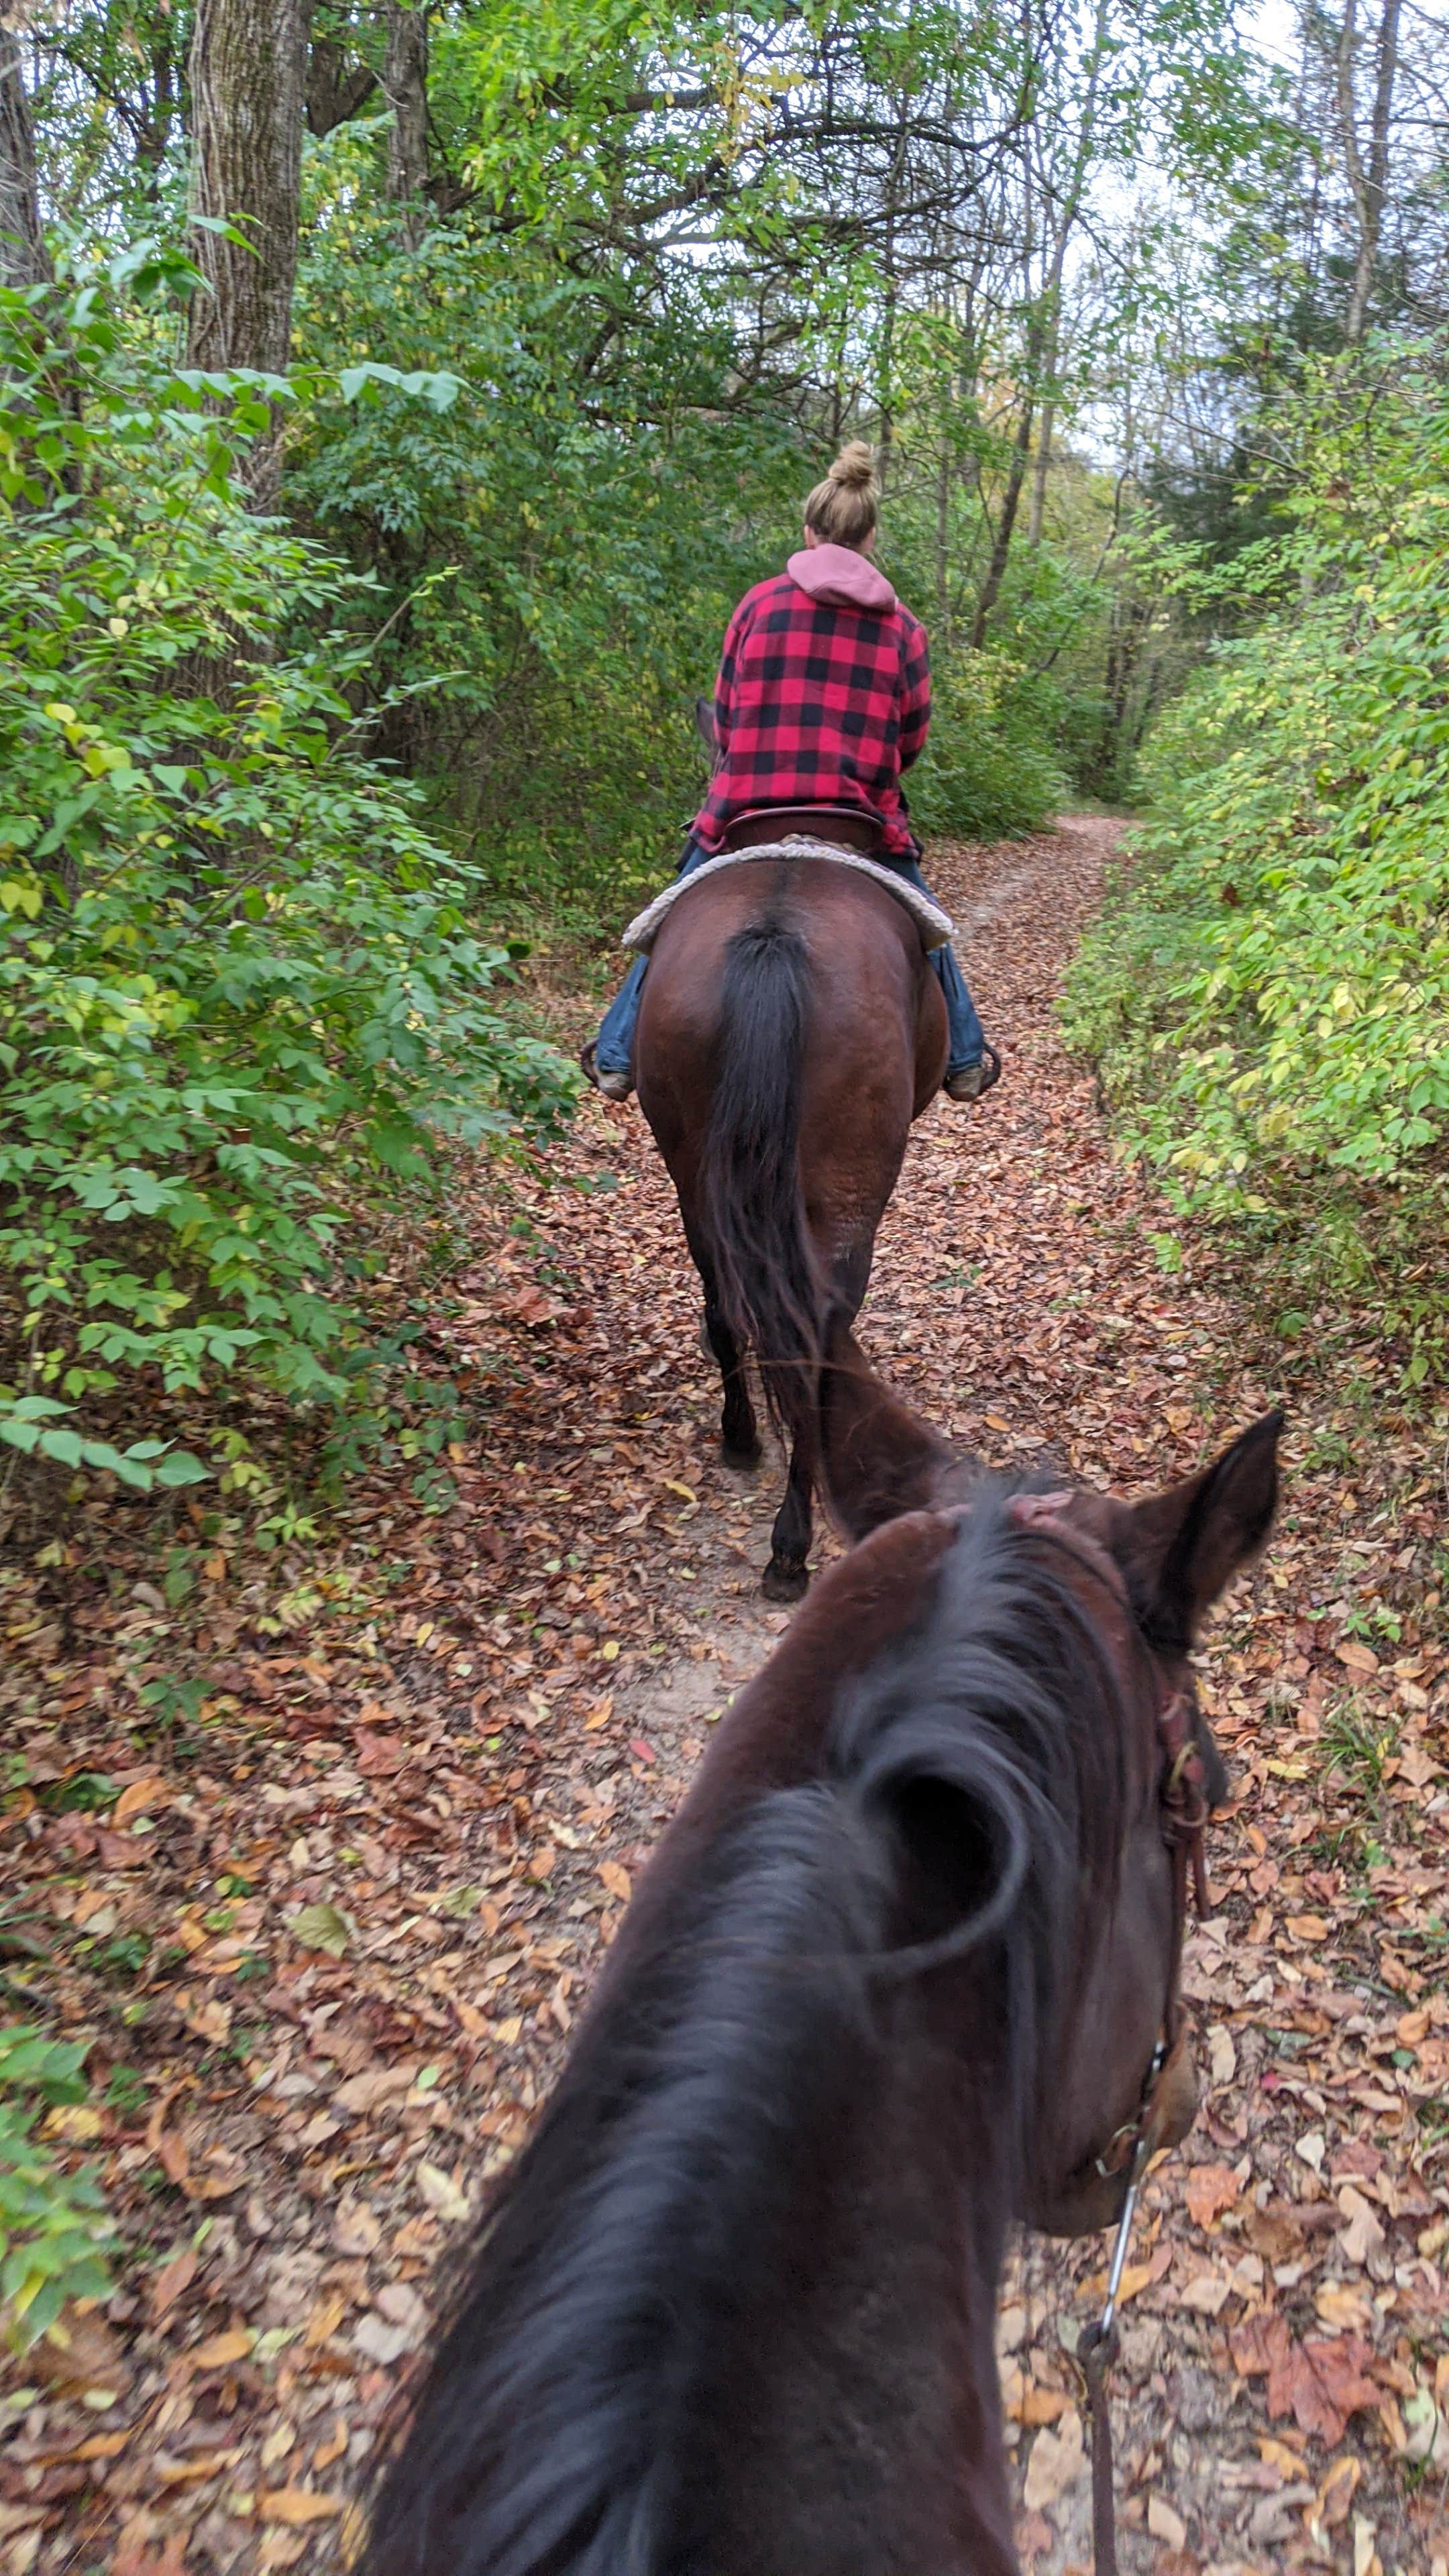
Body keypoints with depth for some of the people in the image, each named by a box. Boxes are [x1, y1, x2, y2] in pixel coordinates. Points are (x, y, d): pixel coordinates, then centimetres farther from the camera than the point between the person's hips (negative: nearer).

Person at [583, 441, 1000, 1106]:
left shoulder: (760, 604, 1)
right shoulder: (902, 627, 3)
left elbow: (724, 720, 5)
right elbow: (911, 740, 5)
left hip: (746, 811, 0)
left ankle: (619, 1056, 19)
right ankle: (963, 1060, 30)